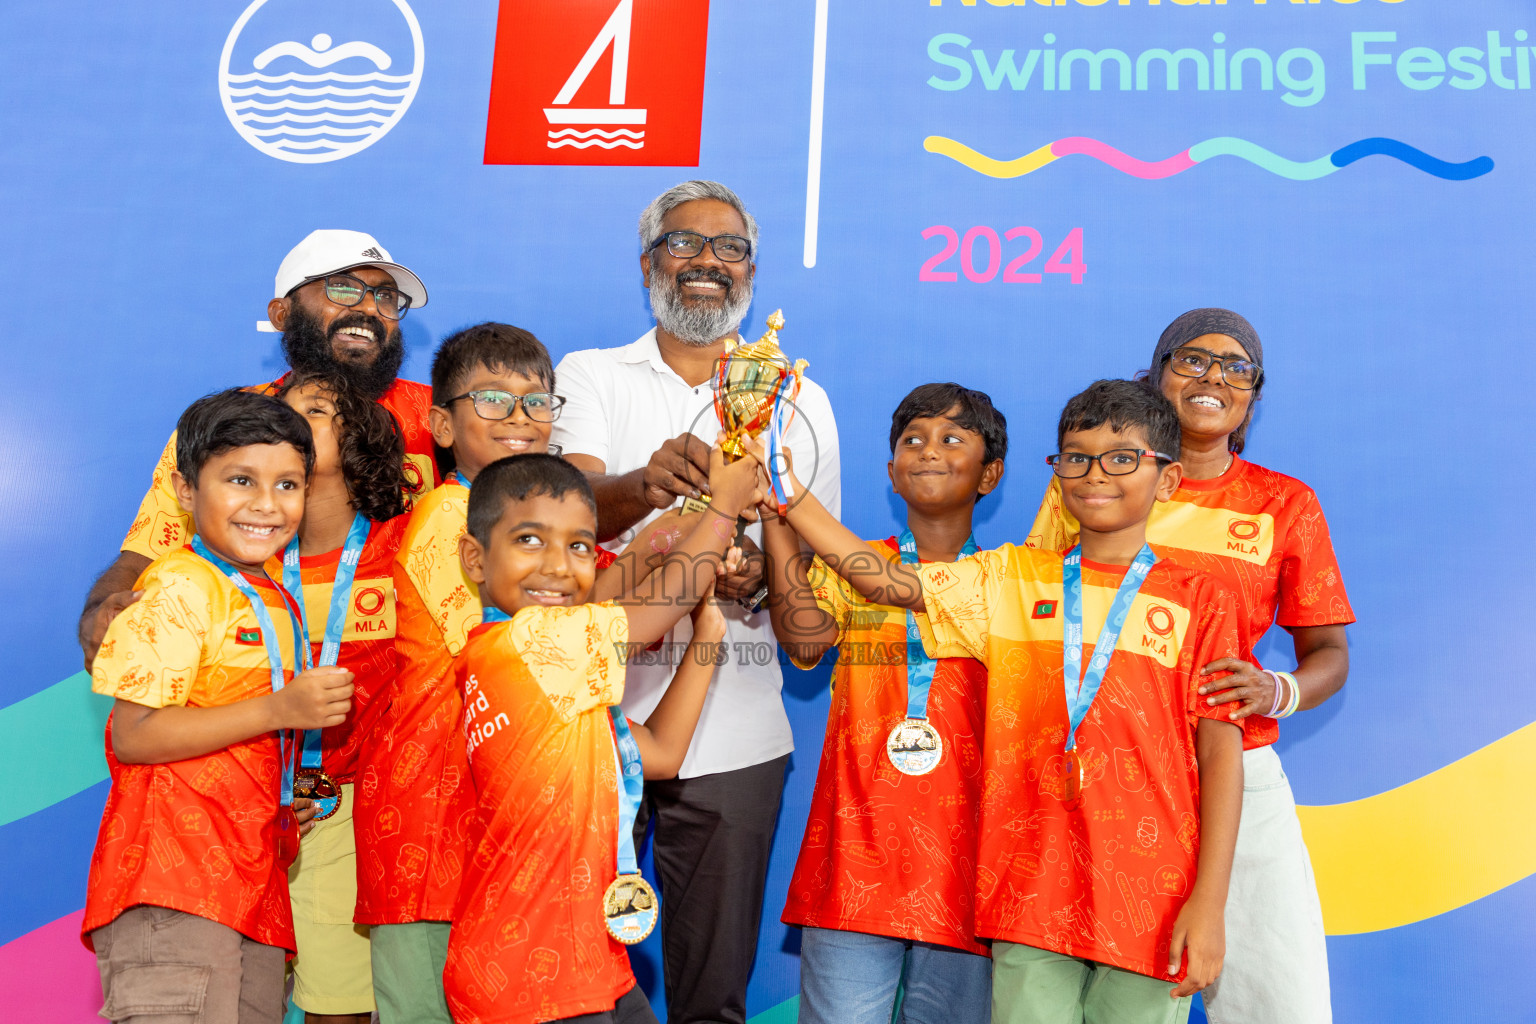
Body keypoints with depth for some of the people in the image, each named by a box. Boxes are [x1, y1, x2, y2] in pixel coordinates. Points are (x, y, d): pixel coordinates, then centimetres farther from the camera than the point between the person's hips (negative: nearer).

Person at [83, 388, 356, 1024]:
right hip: (171, 884, -8)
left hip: (255, 886, 8)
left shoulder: (278, 604, 18)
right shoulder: (179, 587, -9)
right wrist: (278, 710, -20)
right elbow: (132, 735, -17)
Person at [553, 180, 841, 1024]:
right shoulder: (590, 377, 6)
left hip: (734, 735, 1)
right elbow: (574, 508, -12)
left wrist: (762, 578, -16)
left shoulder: (799, 400, 9)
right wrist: (646, 484, -35)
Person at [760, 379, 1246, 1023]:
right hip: (1032, 893, 1)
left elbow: (1220, 752, -2)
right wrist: (789, 495, -11)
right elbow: (888, 583, -1)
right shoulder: (1011, 580, 8)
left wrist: (1210, 903, -7)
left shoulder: (1197, 599, 2)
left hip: (1150, 899, -1)